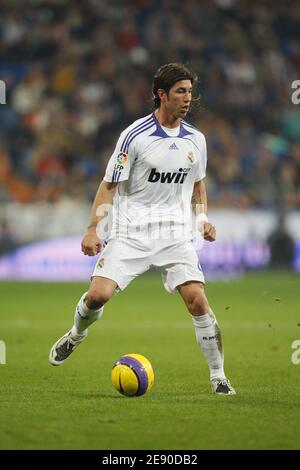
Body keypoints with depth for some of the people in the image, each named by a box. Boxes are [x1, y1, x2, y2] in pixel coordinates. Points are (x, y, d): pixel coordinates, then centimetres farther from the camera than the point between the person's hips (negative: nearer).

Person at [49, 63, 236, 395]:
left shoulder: (195, 140, 6)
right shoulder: (135, 135, -8)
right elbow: (109, 185, -3)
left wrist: (202, 218, 6)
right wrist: (93, 228, -10)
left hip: (176, 234, 2)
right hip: (131, 231, -2)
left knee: (197, 301, -13)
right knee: (98, 294, -13)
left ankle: (218, 377, -2)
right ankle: (75, 336, 22)